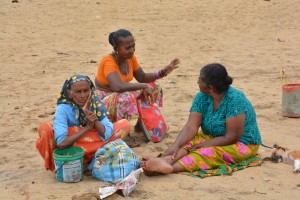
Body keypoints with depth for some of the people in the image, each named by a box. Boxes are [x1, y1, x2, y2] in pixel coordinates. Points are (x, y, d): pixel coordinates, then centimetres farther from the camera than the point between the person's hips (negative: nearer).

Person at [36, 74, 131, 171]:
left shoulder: (96, 103, -12)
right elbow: (62, 143, -32)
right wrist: (87, 127, -28)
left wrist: (94, 118, -31)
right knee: (45, 128, -30)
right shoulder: (63, 109, -21)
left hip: (90, 150, 3)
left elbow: (106, 135, -18)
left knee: (125, 125, -13)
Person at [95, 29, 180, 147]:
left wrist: (163, 72, -8)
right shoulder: (108, 61, -26)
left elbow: (142, 78, 7)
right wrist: (144, 86, -35)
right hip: (104, 101, -8)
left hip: (120, 95, 8)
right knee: (126, 97, -39)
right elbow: (117, 86, -42)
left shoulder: (130, 57, -2)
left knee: (153, 88, 4)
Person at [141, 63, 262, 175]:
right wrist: (176, 145, -32)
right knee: (189, 141, -21)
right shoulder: (202, 97, -5)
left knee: (207, 153, -33)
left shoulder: (234, 99, -23)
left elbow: (232, 137, -24)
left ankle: (171, 168, -53)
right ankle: (166, 161, -49)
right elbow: (191, 126, -14)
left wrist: (201, 146, -23)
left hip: (242, 144, -6)